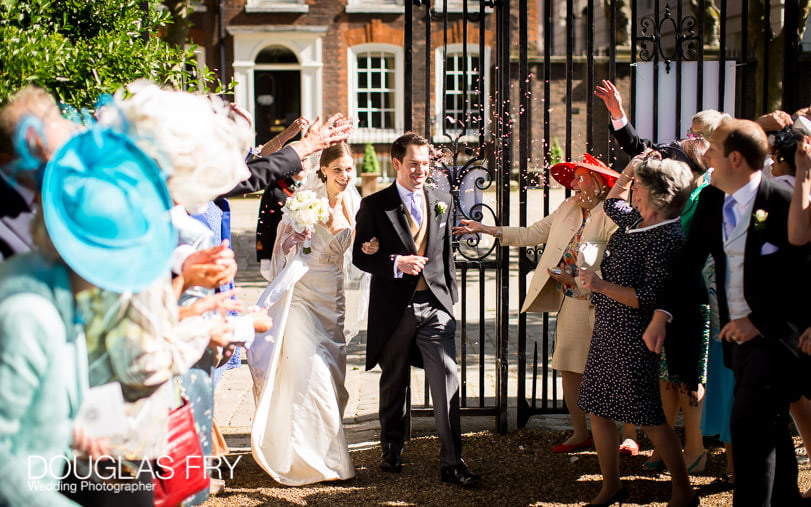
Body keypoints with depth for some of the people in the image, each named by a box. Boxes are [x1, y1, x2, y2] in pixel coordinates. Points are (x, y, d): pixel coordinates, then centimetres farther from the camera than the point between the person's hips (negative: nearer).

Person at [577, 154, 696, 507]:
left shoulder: (667, 238, -20)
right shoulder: (635, 220, 7)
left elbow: (648, 299, -24)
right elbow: (611, 203, 31)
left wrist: (601, 285, -27)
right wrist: (629, 170, 17)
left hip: (632, 336, -9)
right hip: (606, 329, 9)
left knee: (648, 417, -2)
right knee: (598, 410, 13)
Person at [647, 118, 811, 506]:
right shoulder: (711, 200, 5)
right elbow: (689, 260, 10)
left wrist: (761, 321, -16)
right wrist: (662, 313, -1)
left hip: (775, 335, -7)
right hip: (738, 332, 7)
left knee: (749, 426, -12)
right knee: (769, 428, 17)